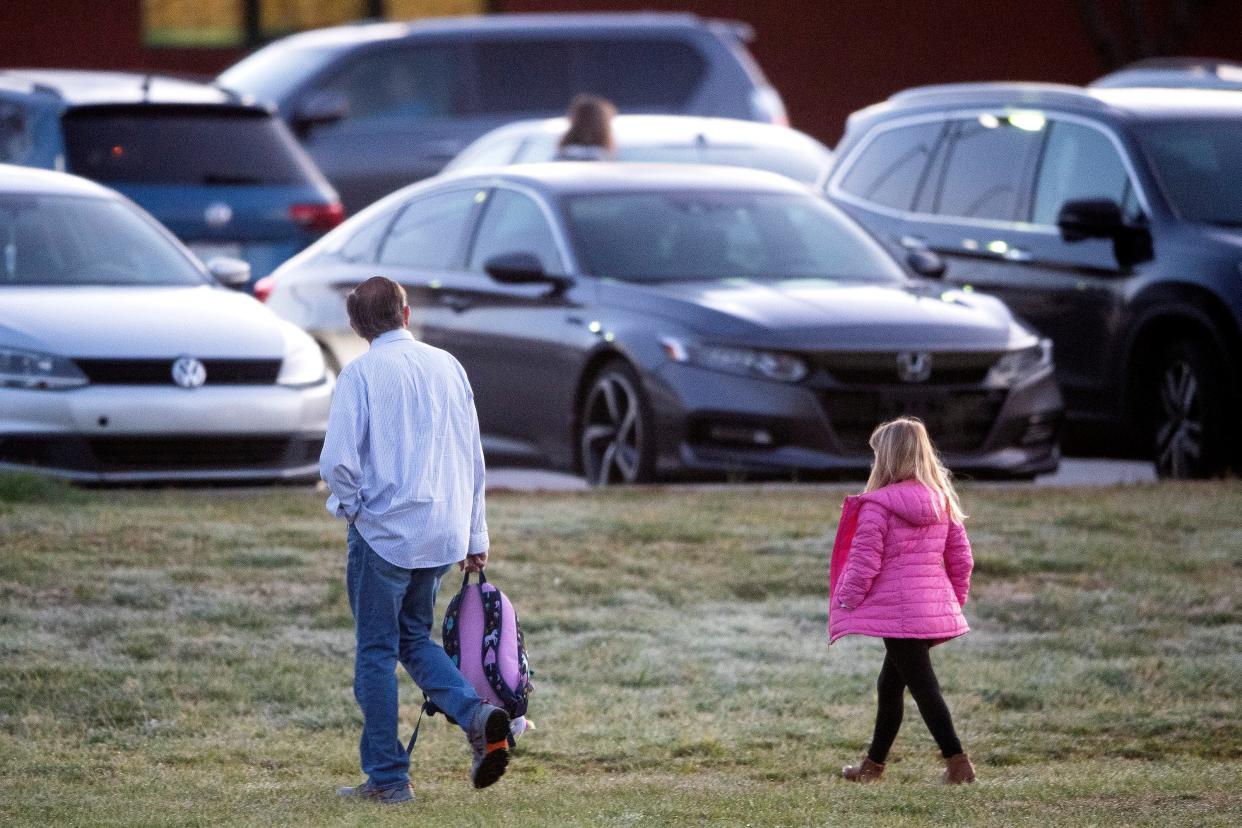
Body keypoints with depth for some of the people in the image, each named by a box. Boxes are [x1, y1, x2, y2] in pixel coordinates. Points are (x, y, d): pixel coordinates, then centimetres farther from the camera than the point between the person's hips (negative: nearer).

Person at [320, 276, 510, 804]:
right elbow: (473, 458, 11)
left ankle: (387, 777, 7)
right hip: (445, 535, 5)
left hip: (385, 530, -5)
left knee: (376, 651, 5)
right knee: (414, 636, 20)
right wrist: (475, 538, 17)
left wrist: (349, 504, 5)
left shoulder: (362, 374, -9)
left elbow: (338, 462, -16)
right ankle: (477, 714, -5)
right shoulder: (448, 367, 7)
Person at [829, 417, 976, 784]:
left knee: (923, 687, -5)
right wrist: (956, 599, 22)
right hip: (936, 608, 8)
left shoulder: (877, 506, -13)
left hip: (896, 609, -8)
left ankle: (958, 762, -11)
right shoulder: (942, 503, 8)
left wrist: (846, 602, -2)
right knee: (890, 685, 20)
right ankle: (874, 764, 30)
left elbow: (864, 562, -14)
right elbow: (961, 557, 12)